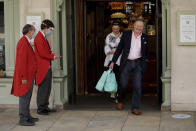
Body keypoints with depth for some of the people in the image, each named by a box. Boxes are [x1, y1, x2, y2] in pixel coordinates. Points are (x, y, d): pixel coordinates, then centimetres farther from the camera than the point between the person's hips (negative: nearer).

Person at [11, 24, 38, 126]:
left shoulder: (26, 42, 15)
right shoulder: (23, 42, -18)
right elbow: (22, 61, -22)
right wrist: (24, 77, -24)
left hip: (28, 75, 11)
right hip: (25, 76, -11)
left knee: (27, 96, 15)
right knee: (24, 97, -7)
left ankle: (27, 116, 22)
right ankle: (23, 119, -4)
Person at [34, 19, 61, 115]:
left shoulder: (43, 37, 17)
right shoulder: (39, 38, -16)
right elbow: (42, 53, -22)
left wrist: (52, 54, 4)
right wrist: (53, 56, -12)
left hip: (47, 67, 10)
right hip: (42, 68, -10)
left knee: (47, 88, 14)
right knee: (42, 88, -4)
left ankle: (45, 107, 23)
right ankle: (40, 109, 4)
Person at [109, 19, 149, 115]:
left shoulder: (144, 38, 4)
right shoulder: (126, 34, 0)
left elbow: (146, 52, 15)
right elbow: (119, 48, 2)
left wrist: (144, 62, 5)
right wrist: (113, 62, 0)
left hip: (138, 63, 1)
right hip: (126, 63, -1)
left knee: (137, 86, -6)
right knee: (123, 84, 5)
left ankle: (135, 108, 2)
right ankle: (120, 101, 34)